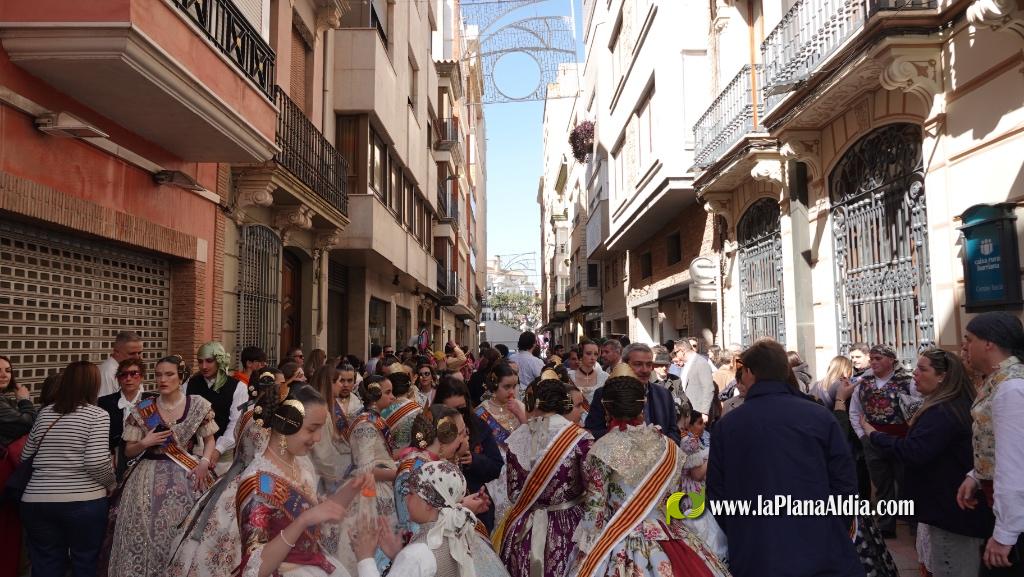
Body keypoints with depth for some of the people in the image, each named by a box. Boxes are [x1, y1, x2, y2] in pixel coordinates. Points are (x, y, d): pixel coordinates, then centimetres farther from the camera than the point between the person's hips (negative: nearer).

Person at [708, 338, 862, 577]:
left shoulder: (726, 425, -4)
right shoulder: (820, 416, -6)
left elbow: (716, 494, 0)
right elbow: (845, 486, -3)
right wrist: (836, 537, 12)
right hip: (823, 556, 0)